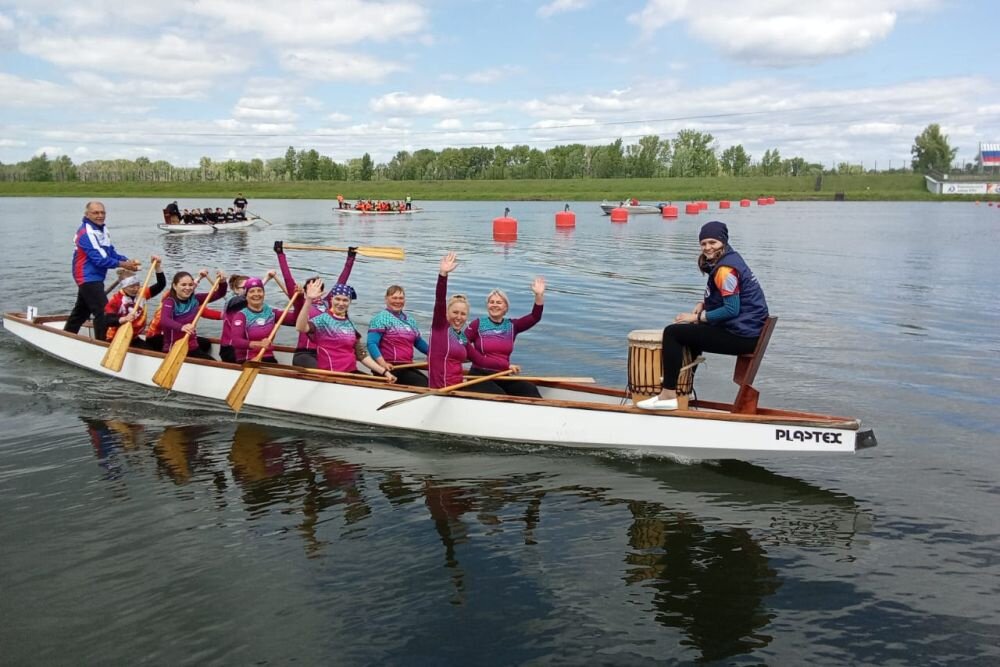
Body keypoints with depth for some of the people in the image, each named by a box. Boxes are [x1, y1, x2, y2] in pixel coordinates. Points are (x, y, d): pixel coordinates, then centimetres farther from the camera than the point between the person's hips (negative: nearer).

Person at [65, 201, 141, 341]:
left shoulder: (102, 229, 9)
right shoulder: (86, 232, -19)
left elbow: (111, 252, 8)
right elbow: (99, 259, -24)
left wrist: (128, 261, -8)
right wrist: (122, 264, -25)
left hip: (94, 278, 10)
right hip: (89, 278, -10)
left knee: (82, 309, 22)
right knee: (104, 312, -15)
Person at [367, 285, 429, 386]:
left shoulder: (409, 320, 19)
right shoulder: (381, 318, -3)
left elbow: (419, 342, 28)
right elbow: (372, 344, -14)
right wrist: (383, 363, -29)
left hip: (407, 367, 8)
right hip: (391, 368, -8)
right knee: (424, 384, -24)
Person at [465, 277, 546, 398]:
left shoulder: (511, 326, 12)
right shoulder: (478, 324, 4)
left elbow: (535, 317, 0)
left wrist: (539, 295, -14)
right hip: (480, 375, -3)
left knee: (530, 390, -23)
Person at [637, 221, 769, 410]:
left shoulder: (725, 268, -18)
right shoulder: (730, 258, 13)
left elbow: (731, 310, -22)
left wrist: (696, 317, -13)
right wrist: (702, 305, 5)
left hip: (741, 336, -10)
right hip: (747, 330, 10)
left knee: (672, 332, -10)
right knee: (692, 330, 32)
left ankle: (668, 395, -10)